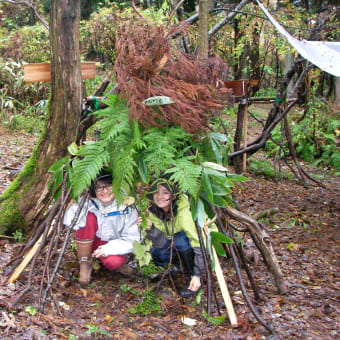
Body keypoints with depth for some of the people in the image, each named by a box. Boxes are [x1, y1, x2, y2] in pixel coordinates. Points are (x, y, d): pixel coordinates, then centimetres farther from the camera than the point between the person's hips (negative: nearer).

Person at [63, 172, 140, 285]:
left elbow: (132, 240, -16)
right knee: (88, 217, -27)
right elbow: (68, 221, -28)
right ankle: (85, 263, -14)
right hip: (92, 243, 2)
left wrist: (108, 249, -27)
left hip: (114, 246, -2)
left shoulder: (127, 209, -16)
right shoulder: (89, 203, -14)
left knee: (113, 262, -36)